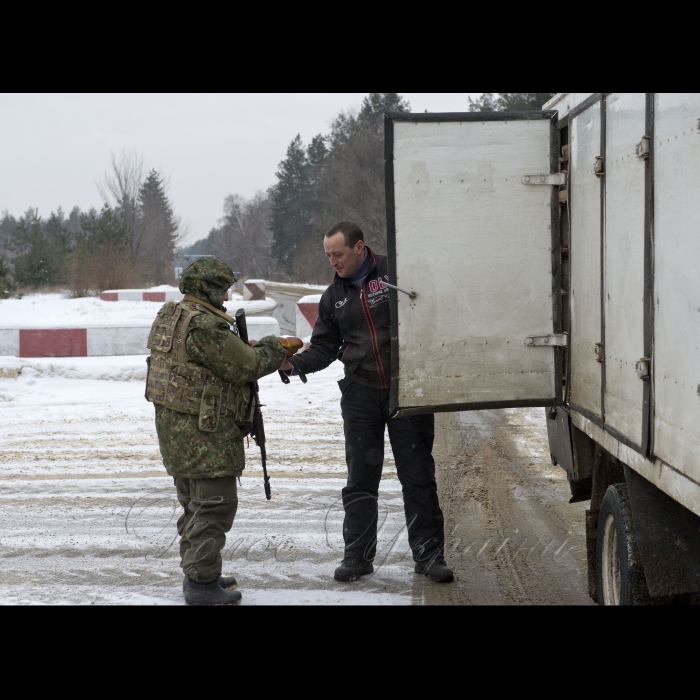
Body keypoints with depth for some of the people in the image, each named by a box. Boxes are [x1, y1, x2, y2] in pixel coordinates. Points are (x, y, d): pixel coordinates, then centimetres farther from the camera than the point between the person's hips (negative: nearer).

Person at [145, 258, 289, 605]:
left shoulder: (169, 316, 12)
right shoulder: (204, 325, -21)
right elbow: (245, 366, -15)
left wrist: (259, 350, 7)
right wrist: (271, 350, 2)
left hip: (174, 428, 10)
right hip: (204, 432, -10)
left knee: (194, 503, 19)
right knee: (214, 505, -3)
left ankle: (196, 574, 29)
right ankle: (201, 582, 0)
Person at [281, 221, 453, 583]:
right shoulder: (334, 296, 9)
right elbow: (324, 347, 10)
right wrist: (294, 363, -8)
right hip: (361, 394, 4)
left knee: (418, 475, 2)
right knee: (360, 479, 5)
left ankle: (429, 555, 10)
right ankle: (357, 555, 14)